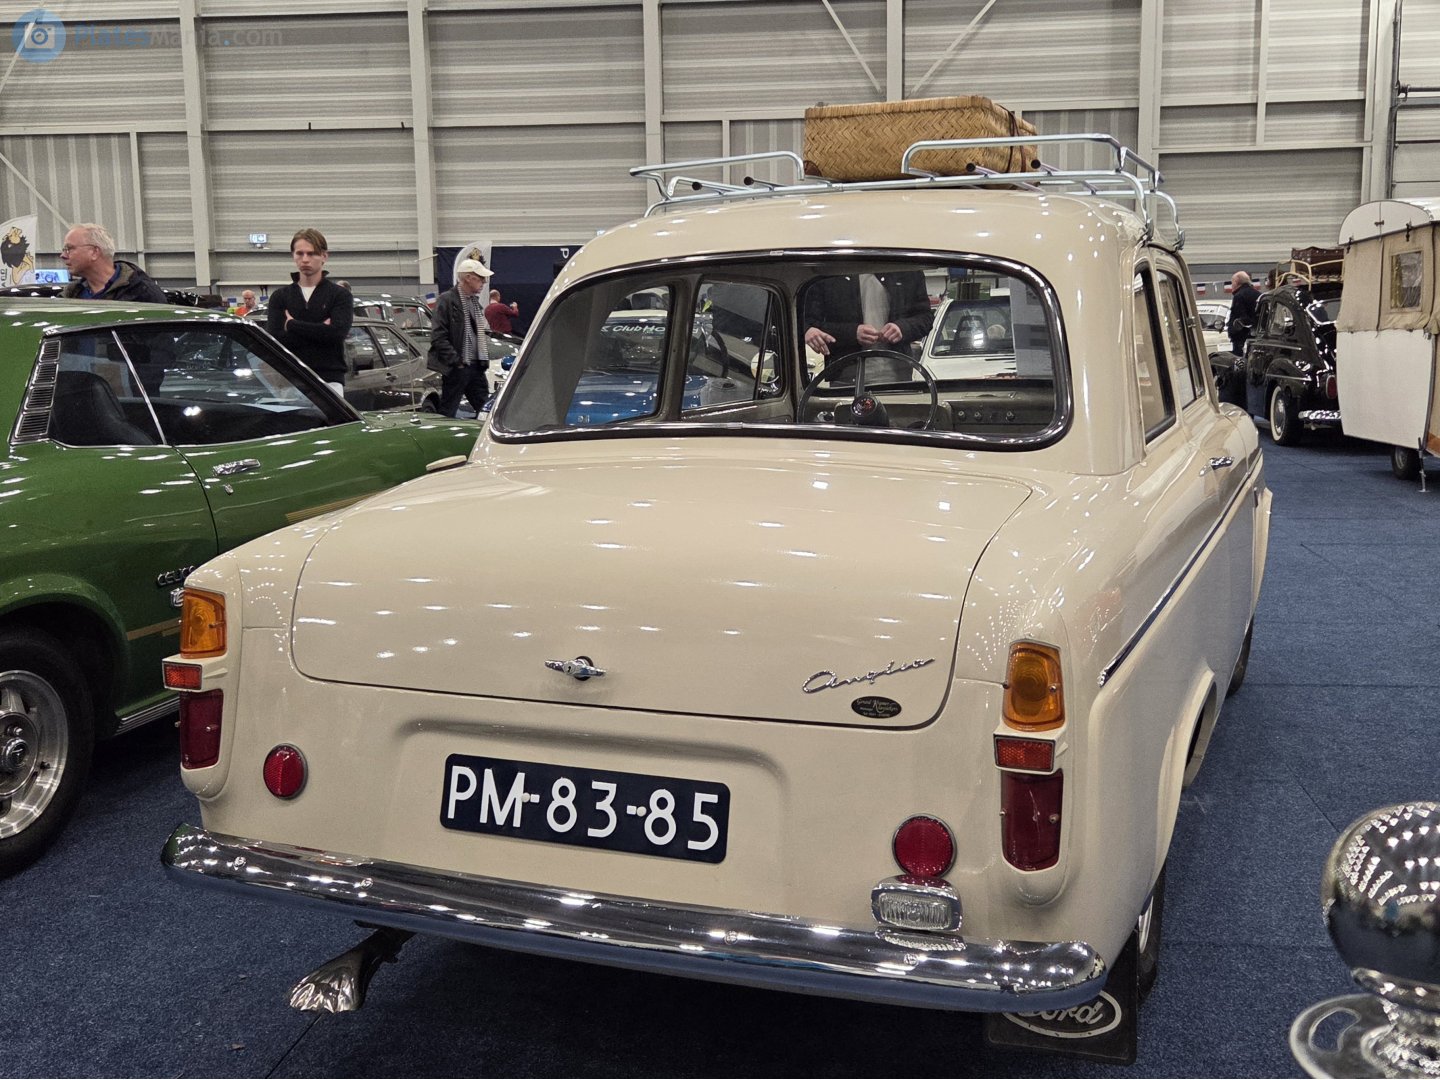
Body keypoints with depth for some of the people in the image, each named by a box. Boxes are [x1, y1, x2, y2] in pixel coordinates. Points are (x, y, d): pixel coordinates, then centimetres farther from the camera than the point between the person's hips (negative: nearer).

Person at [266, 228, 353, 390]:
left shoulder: (340, 296, 4)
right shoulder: (279, 296, 11)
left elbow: (337, 332, -13)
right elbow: (275, 339, -2)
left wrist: (292, 325, -5)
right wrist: (320, 330, -8)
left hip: (328, 380, -2)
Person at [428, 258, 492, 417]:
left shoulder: (475, 300, 15)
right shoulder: (447, 300, -9)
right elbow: (438, 337, -14)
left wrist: (484, 358, 11)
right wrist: (456, 361, -17)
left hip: (476, 366, 8)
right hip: (456, 368, -8)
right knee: (448, 413, 0)